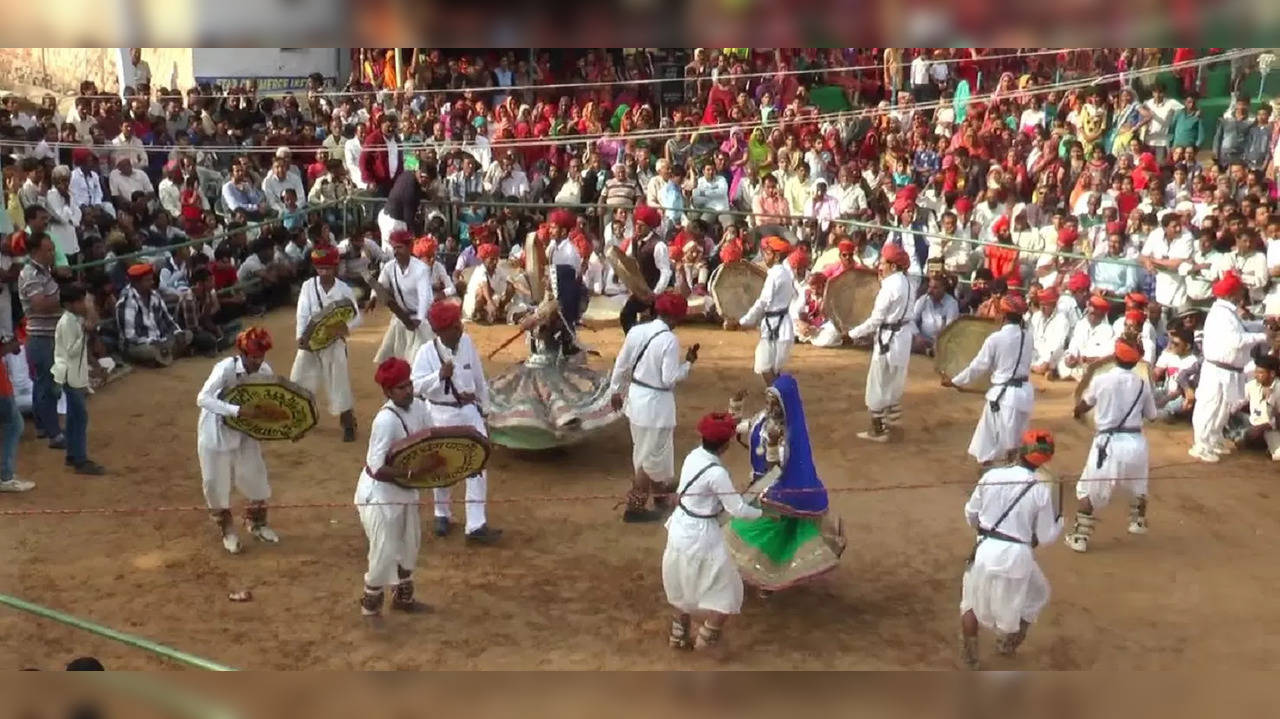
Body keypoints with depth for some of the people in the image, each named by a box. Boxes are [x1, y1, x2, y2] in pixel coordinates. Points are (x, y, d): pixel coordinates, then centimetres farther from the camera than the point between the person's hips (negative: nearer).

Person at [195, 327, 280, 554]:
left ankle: (257, 523, 35)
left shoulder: (265, 371, -14)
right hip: (217, 432, -4)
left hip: (245, 431, 5)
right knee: (217, 483, 5)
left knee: (256, 476, 11)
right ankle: (227, 531, 27)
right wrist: (238, 411, -47)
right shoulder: (226, 368, -29)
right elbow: (203, 399, -39)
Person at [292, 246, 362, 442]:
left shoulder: (344, 290, -7)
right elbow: (302, 314, -11)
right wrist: (300, 336, -25)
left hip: (334, 342, -2)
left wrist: (346, 327, -29)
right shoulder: (308, 286, -4)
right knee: (299, 379, 8)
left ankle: (348, 424, 10)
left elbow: (357, 317, -7)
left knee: (339, 382, -3)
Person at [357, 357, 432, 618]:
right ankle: (370, 606, 20)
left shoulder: (419, 407, -7)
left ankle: (402, 596, 44)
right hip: (378, 494, -8)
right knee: (385, 553, -3)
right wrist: (412, 473, -36)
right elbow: (377, 469, -32)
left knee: (409, 545, 22)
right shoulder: (386, 420, -30)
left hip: (405, 489, 8)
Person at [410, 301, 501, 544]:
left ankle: (476, 525, 2)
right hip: (441, 415, -3)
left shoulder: (467, 342, -3)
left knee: (478, 466, -3)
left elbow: (479, 377, 7)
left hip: (469, 411, 3)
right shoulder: (427, 351, -14)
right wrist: (440, 375, -32)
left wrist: (484, 407, 12)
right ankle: (443, 515, 37)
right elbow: (416, 386, -21)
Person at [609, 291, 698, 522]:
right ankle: (635, 506, 15)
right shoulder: (669, 340, -21)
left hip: (636, 397, 8)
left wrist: (615, 390, 19)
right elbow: (670, 379, -21)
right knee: (652, 455, 7)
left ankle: (658, 488, 46)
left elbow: (621, 364, 6)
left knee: (643, 449, 24)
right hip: (656, 403, -8)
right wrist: (688, 363, -6)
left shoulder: (636, 330, -2)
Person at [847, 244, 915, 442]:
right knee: (894, 379, 25)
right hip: (903, 334, 9)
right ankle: (894, 417, 39)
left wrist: (853, 333, -11)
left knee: (878, 383, 1)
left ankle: (878, 431, 6)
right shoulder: (907, 283, 6)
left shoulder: (890, 287, -22)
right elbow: (897, 311, 7)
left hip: (888, 338, -9)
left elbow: (876, 319, -20)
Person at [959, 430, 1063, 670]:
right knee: (1037, 595, 30)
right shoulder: (1041, 490, -9)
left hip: (985, 551, 1)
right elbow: (1046, 536, -2)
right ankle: (1008, 643, 37)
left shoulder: (992, 476, -6)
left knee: (972, 599, 25)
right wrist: (1059, 518, 17)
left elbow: (971, 513, 6)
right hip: (1017, 556, -1)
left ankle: (969, 657, 27)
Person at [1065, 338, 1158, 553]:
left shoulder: (1100, 380, -7)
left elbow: (1080, 409, 7)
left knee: (1090, 490, 3)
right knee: (1138, 485, 30)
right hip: (1136, 441, 4)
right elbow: (1151, 416, 11)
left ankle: (1080, 537, -1)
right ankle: (1138, 522, 48)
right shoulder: (1142, 384, 0)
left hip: (1109, 442, -4)